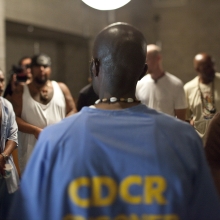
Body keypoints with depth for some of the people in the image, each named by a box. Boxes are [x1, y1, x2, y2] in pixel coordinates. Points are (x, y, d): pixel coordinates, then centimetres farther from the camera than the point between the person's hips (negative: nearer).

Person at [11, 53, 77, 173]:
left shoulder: (61, 88, 10)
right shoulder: (21, 91, 5)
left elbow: (72, 111, 10)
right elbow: (13, 118, -2)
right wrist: (35, 130, -16)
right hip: (32, 151, -1)